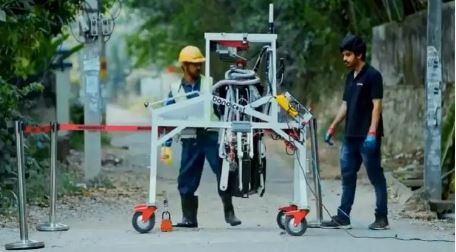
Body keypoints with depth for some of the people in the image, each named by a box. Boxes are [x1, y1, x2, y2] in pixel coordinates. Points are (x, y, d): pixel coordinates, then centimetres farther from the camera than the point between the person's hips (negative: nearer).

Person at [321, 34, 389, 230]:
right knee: (347, 176, 8)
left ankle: (382, 218, 4)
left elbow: (377, 105, -14)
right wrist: (332, 127, 17)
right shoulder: (350, 77, 15)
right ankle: (343, 217, 12)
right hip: (351, 136, 8)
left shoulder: (372, 75, -8)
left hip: (367, 136, -8)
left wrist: (372, 132, -21)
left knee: (376, 176, -1)